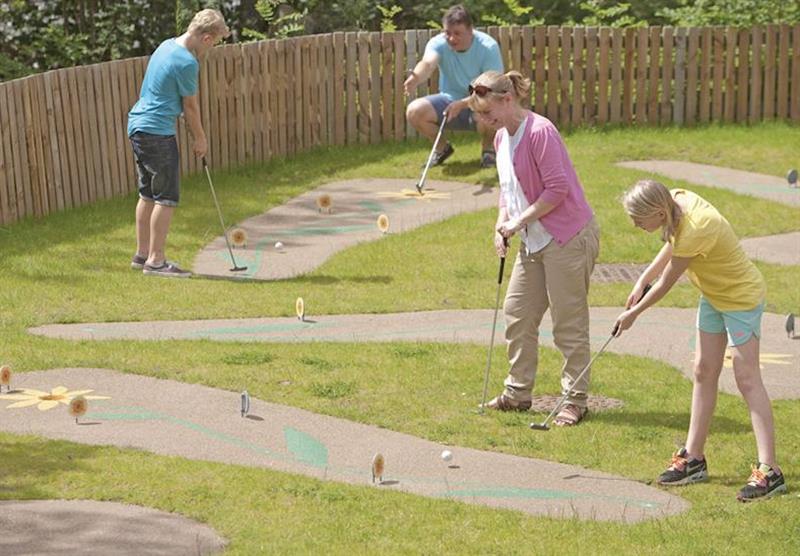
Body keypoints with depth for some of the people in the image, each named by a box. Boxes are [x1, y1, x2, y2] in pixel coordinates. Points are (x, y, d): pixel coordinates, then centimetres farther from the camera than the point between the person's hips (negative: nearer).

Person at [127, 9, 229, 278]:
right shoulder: (187, 63, -18)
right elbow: (190, 106, -8)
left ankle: (142, 255, 22)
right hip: (158, 132, -10)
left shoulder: (166, 45, 11)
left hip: (138, 125, 10)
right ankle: (156, 261, -5)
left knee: (148, 194, 16)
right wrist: (200, 138, 7)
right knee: (167, 197, -5)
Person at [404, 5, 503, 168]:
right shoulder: (438, 43, -14)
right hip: (449, 99, 3)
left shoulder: (488, 47, -19)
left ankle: (488, 149, -2)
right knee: (414, 111, -23)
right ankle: (442, 147, 7)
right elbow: (428, 63, -37)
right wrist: (416, 78, -61)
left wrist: (462, 104, -38)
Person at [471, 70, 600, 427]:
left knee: (568, 323, -2)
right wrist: (502, 225, 3)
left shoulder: (540, 132, -18)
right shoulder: (502, 137, 11)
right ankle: (517, 393, 21)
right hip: (533, 243, 10)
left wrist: (520, 221, -16)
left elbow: (557, 189, -21)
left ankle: (576, 400, 6)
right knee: (517, 313, 11)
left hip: (567, 239, -10)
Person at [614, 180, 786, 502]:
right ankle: (693, 458, 18)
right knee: (704, 372, 10)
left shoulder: (695, 231, -34)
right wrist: (642, 281, 6)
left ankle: (768, 470, -13)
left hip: (742, 298, -9)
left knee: (747, 379, -12)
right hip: (714, 294, 9)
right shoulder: (677, 199, -11)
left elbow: (665, 285, -21)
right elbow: (673, 246, 10)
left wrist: (633, 313, -7)